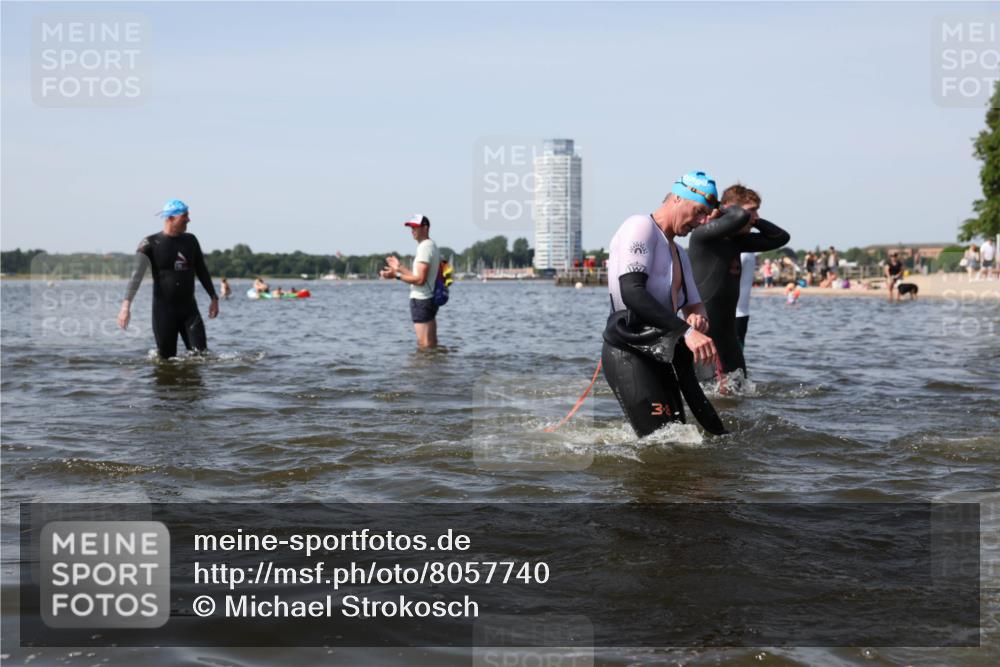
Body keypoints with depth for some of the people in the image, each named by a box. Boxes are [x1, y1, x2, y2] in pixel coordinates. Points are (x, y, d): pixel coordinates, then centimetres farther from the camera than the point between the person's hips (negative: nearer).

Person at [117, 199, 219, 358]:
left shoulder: (191, 241, 7)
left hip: (189, 307, 4)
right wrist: (126, 304, -29)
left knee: (201, 354, -6)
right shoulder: (150, 244, -8)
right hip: (164, 309, -4)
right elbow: (136, 275, -18)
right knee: (167, 358, 0)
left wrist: (214, 297, 16)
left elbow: (201, 271, 17)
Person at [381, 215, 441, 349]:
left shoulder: (424, 247, -15)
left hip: (420, 301, -11)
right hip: (429, 299, 11)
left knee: (424, 345, -9)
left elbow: (420, 280, -22)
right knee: (432, 345, 13)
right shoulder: (432, 246, 17)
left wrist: (396, 275, -18)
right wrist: (399, 267, 21)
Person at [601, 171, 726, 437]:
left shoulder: (679, 254, 26)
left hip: (659, 356, 10)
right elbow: (631, 292, -21)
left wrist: (698, 318, -3)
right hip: (629, 354, -10)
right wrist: (686, 331, -29)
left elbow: (694, 305, 24)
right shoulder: (641, 226, -6)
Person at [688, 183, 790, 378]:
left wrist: (755, 220, 8)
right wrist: (721, 209, -9)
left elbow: (780, 237, 20)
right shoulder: (702, 234, -13)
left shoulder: (737, 241, 13)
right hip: (703, 330, -9)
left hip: (727, 330, 9)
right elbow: (740, 217, -29)